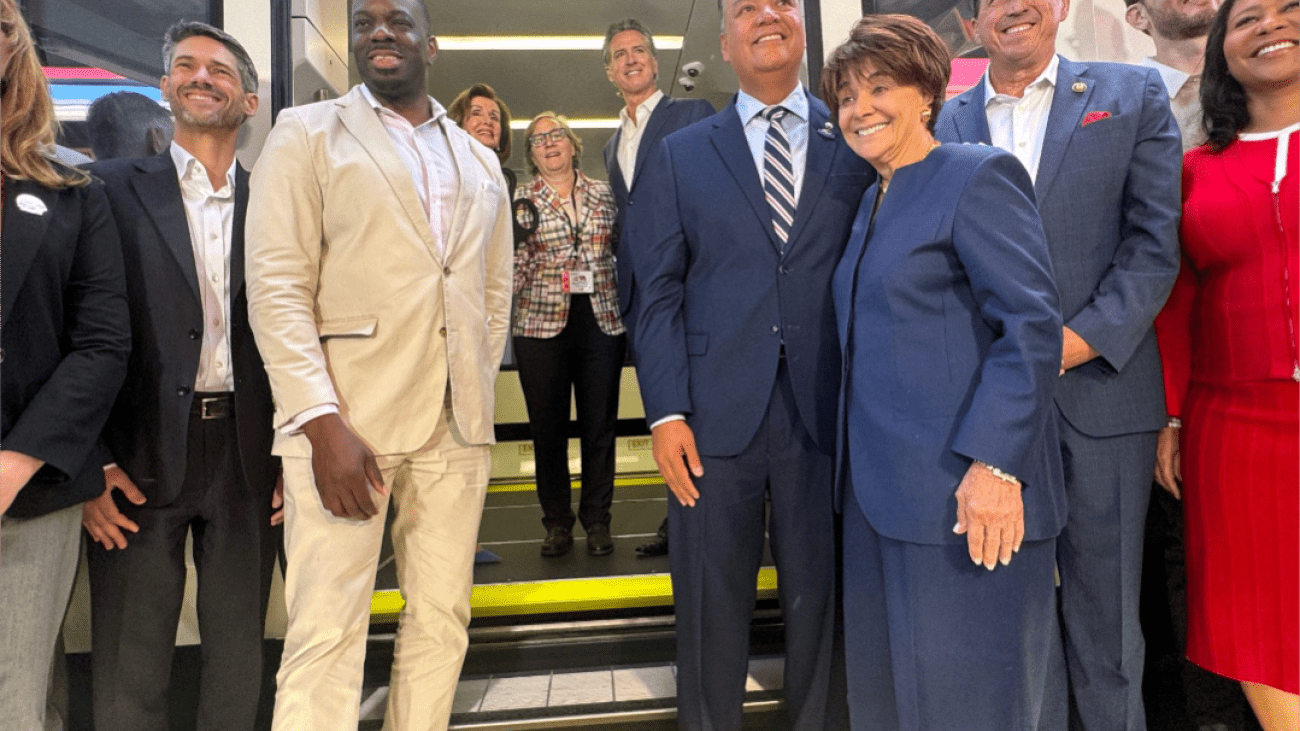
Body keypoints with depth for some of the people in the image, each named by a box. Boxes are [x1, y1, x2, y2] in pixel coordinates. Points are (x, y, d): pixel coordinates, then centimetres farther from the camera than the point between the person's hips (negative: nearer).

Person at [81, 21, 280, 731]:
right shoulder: (112, 187, 4)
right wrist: (91, 462, -7)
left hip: (248, 457, 2)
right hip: (142, 459, -1)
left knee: (238, 659, 13)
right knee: (128, 673, 9)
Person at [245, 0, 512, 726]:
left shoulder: (481, 161, 18)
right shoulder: (308, 133, 5)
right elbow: (277, 285, -4)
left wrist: (478, 397, 7)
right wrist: (322, 421, -14)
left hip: (457, 424, 4)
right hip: (346, 419, -4)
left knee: (443, 619, 8)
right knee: (327, 630, -2)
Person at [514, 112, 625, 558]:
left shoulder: (603, 195, 10)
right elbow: (514, 271, 4)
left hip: (602, 322, 1)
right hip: (542, 324, -1)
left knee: (599, 424, 5)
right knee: (547, 427, 4)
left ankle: (597, 520, 19)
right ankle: (557, 523, 19)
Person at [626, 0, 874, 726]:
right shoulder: (681, 155, 9)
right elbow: (658, 292, 4)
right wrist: (666, 412, -5)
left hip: (827, 414, 0)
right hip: (716, 416, 0)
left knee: (822, 599, 10)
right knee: (711, 604, 9)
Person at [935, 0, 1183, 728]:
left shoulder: (1133, 95, 7)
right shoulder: (945, 122, 10)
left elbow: (1153, 245, -1)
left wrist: (1077, 340, -13)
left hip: (1100, 389, -1)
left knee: (1106, 606, 9)